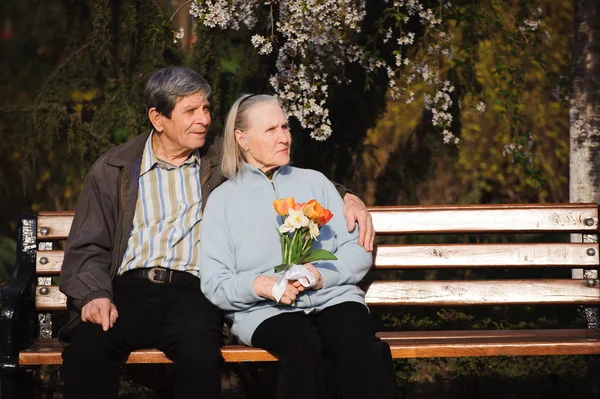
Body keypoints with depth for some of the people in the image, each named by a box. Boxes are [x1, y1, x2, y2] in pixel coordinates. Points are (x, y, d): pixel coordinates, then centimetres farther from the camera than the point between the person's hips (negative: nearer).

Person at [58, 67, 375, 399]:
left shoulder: (225, 162, 15)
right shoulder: (112, 169, 13)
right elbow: (86, 247, 10)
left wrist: (345, 198, 5)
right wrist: (94, 294, -10)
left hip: (191, 290, 0)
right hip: (127, 288, 0)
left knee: (200, 354, -36)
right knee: (85, 349, -34)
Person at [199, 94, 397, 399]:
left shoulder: (314, 182, 20)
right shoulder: (223, 199, 13)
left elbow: (359, 252, 11)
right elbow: (214, 284, 4)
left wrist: (322, 274, -9)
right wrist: (259, 285, -16)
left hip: (333, 296, 2)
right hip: (264, 309, -2)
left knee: (359, 346, -33)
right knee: (305, 346, -37)